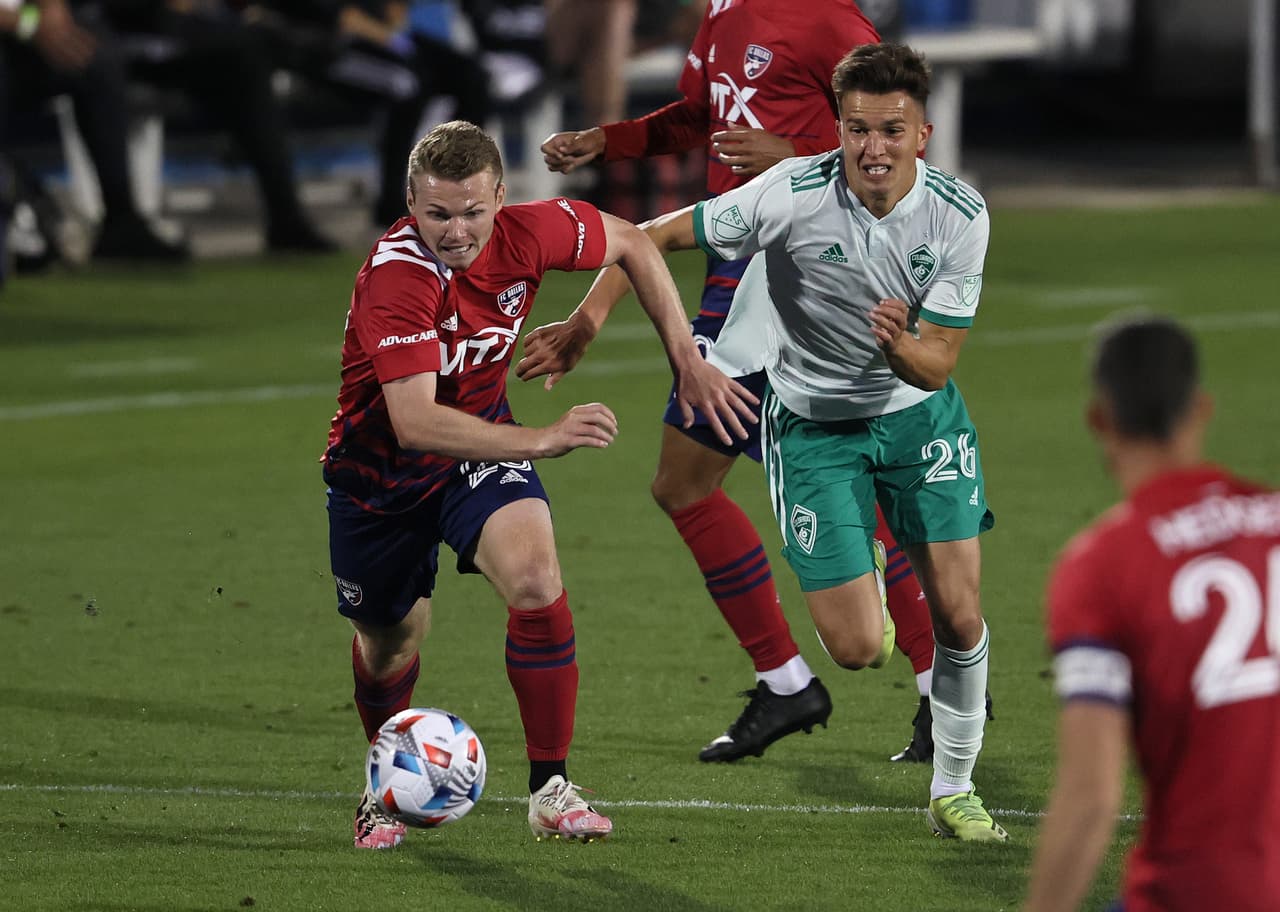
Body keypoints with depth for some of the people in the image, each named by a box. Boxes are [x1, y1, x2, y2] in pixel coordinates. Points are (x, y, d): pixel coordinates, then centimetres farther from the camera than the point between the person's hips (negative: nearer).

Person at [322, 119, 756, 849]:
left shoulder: (528, 233, -21)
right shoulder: (395, 277, -35)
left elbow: (631, 244, 2)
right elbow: (413, 421, -43)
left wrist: (688, 359, -2)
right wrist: (541, 440, -53)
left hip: (480, 442, 2)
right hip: (380, 464, -2)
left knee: (535, 576, -24)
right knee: (391, 638, 12)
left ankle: (550, 789, -14)